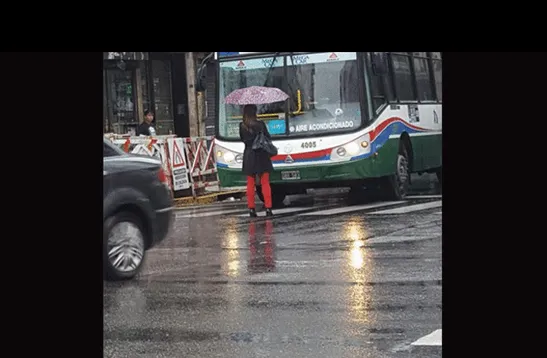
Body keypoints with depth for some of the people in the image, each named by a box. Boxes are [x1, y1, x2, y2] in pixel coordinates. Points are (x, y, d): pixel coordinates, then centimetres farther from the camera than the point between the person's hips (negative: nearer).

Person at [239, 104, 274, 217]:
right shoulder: (260, 124, -9)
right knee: (265, 183, 3)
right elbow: (268, 138, 0)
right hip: (261, 155, -2)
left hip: (248, 155, 2)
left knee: (250, 184, 8)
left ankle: (251, 208, 5)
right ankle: (268, 208, -2)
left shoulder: (242, 126, -3)